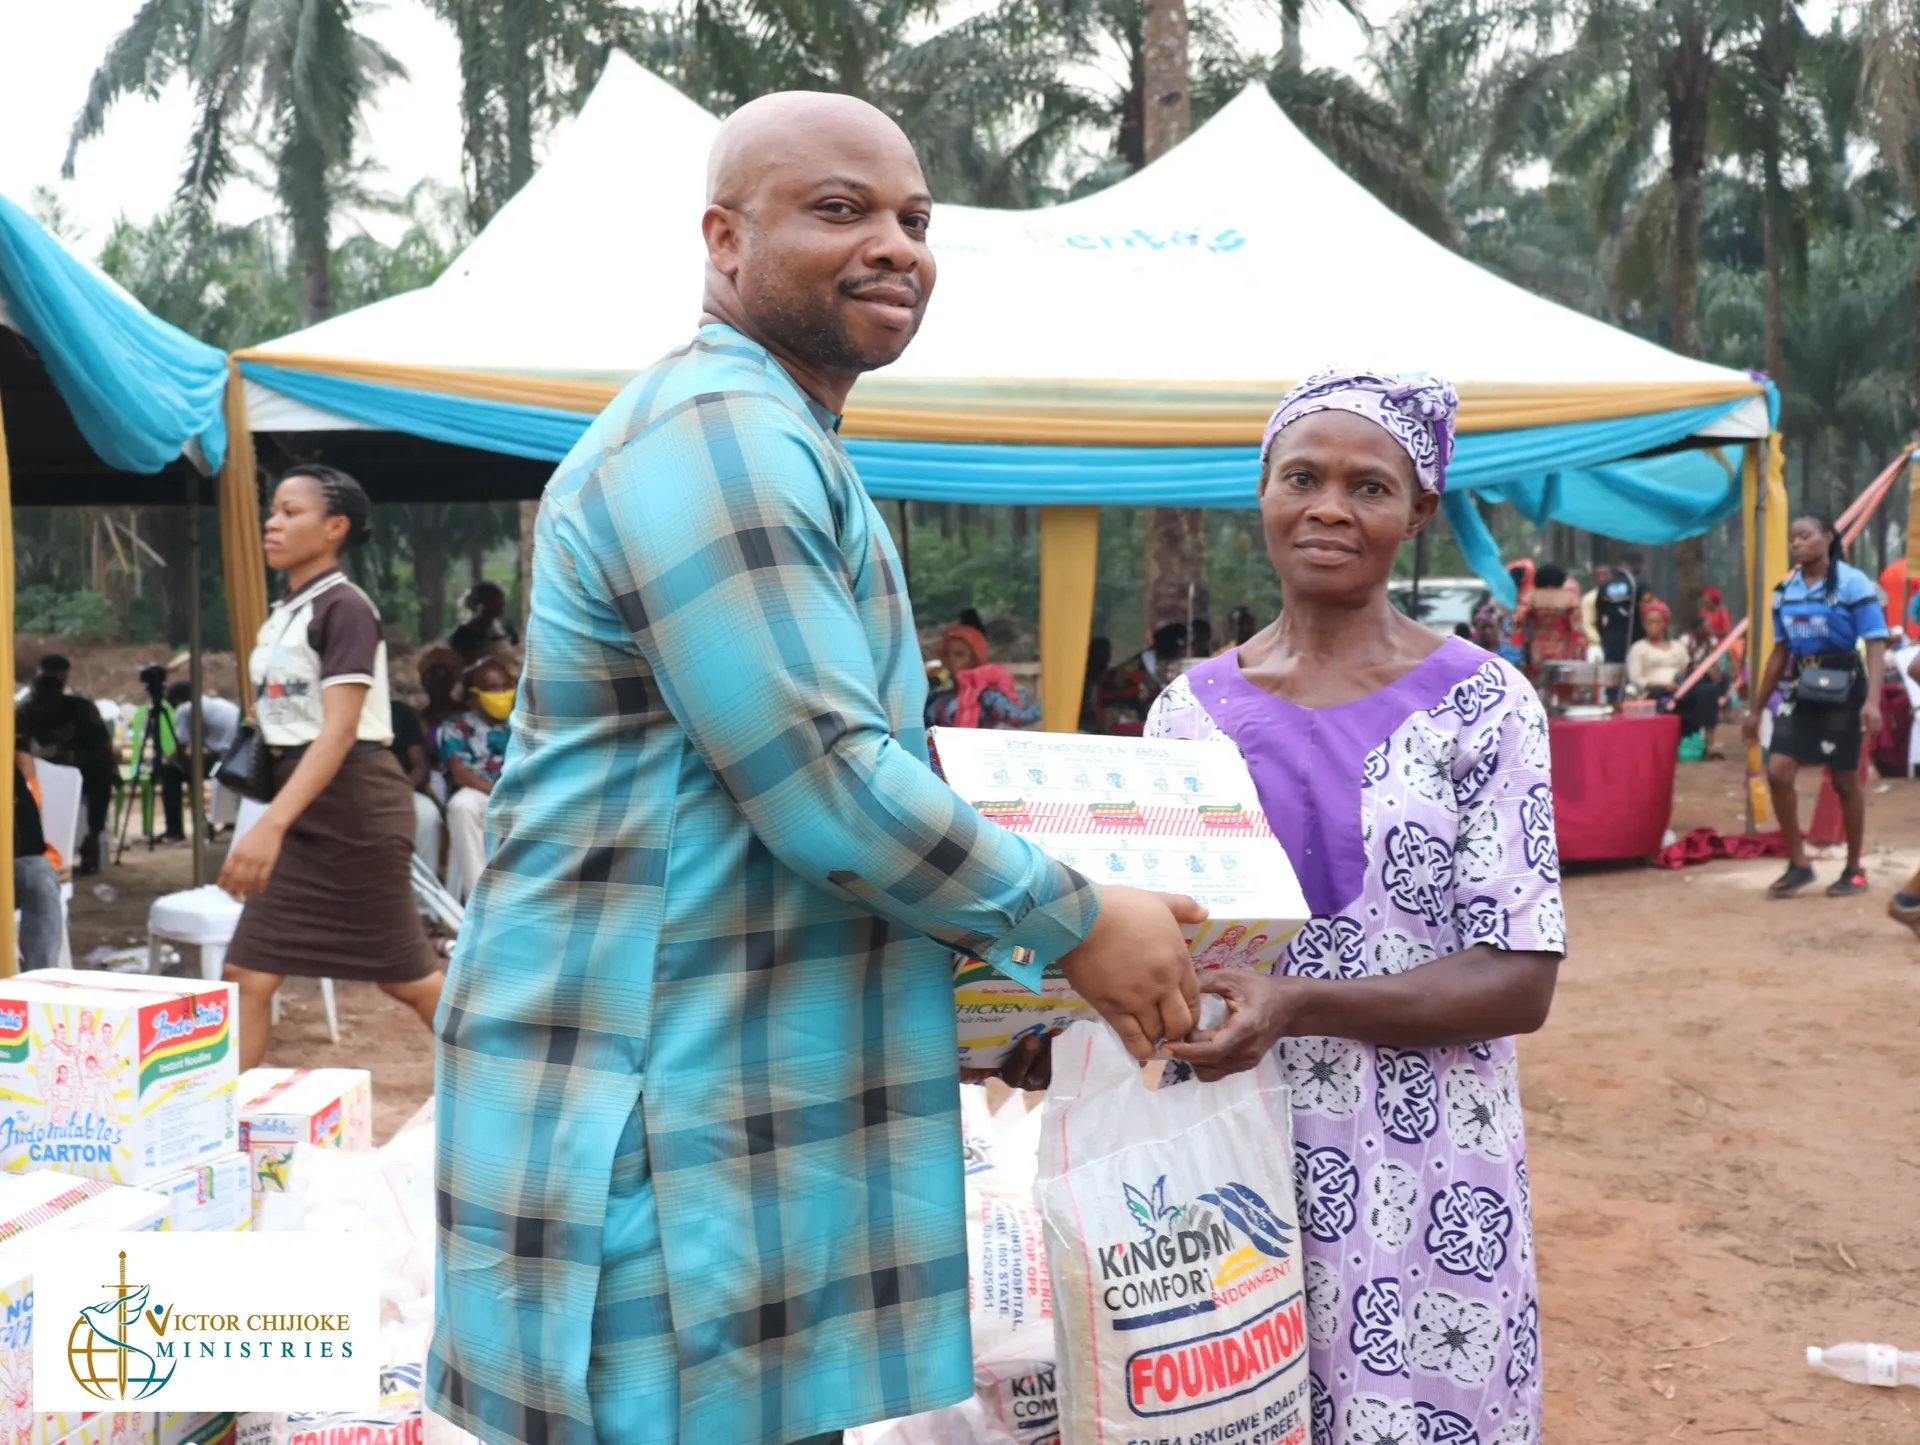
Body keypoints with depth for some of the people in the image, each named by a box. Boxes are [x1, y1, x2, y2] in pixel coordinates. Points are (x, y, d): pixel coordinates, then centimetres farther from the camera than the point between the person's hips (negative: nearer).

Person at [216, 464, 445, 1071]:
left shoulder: (344, 608, -14)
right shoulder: (282, 613, 14)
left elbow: (340, 729, -23)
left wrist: (272, 823, -32)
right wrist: (276, 821, 18)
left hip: (354, 803, -9)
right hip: (304, 804, 9)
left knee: (406, 975, 3)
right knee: (247, 974, 1)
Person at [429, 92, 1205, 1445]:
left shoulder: (777, 446, 20)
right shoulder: (718, 432, -16)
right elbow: (828, 784, -21)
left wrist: (996, 956, 21)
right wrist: (1074, 923, -9)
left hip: (743, 1092, 10)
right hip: (656, 1105, -10)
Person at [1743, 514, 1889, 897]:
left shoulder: (1852, 583, -10)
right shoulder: (1785, 590, 7)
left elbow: (1876, 645, -14)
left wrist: (1872, 700, -26)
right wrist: (1756, 707, 14)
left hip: (1842, 688, -5)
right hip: (1799, 688, 5)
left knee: (1845, 780, 4)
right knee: (1777, 772, -8)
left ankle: (1854, 869, 18)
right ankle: (1797, 864, 4)